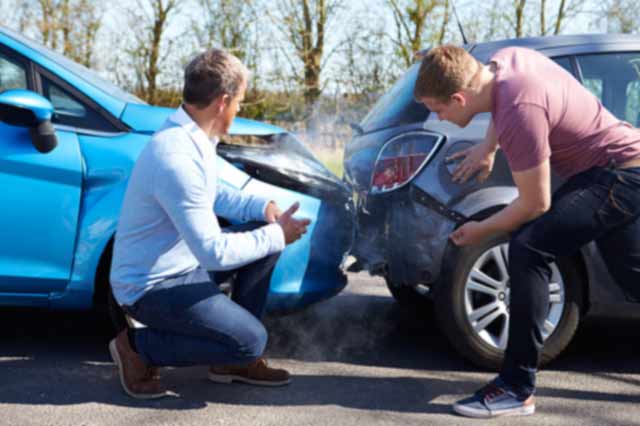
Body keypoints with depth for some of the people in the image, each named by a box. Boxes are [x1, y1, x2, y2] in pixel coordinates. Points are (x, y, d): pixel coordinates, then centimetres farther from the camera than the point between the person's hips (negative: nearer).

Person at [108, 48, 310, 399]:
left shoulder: (189, 135, 1)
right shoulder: (178, 158, -30)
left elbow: (213, 193, 18)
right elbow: (214, 253, -29)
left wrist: (263, 207, 1)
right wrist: (277, 235, -16)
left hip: (184, 261, 10)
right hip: (151, 286, -10)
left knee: (267, 235, 8)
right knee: (250, 341, -16)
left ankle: (234, 360, 14)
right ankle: (138, 347, 0)